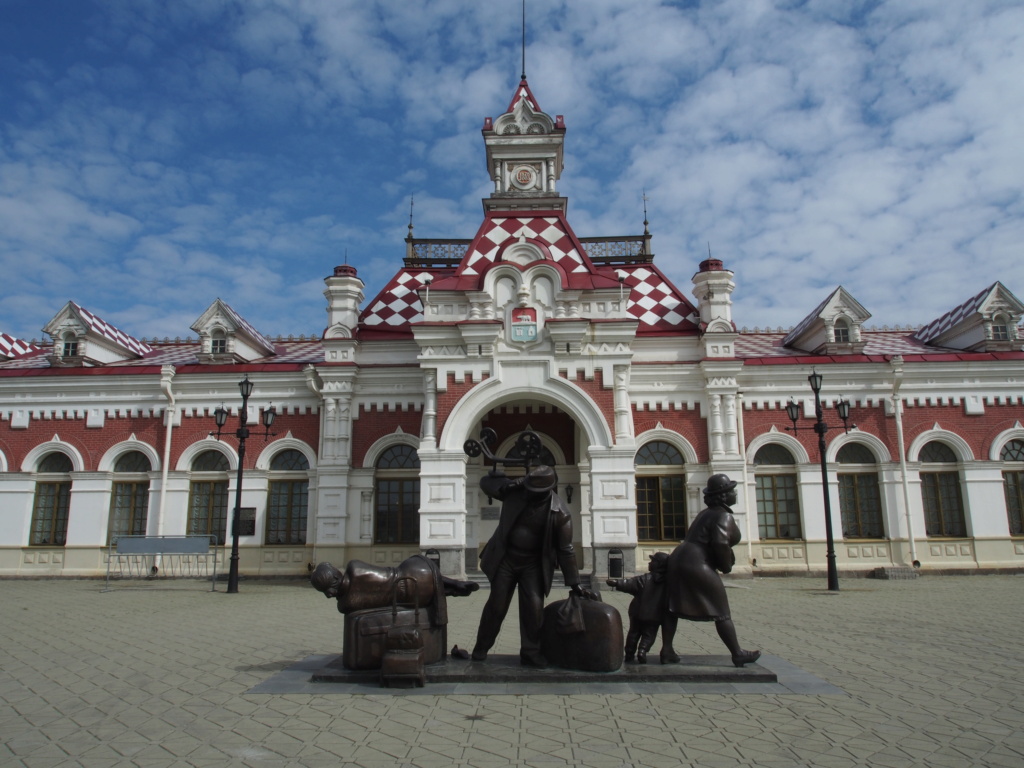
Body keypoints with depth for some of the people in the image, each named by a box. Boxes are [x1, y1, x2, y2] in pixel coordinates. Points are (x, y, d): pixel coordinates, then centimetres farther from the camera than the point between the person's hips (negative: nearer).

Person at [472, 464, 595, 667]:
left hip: (534, 565, -1)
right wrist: (506, 485, -23)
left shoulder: (559, 513, -16)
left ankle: (531, 652, 9)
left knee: (534, 608, -8)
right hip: (506, 559, 1)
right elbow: (485, 482, -3)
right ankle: (481, 647, 23)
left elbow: (565, 550, -9)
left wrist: (574, 584, -7)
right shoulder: (516, 491, -12)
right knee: (496, 606, 5)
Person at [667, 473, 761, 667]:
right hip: (697, 565, -9)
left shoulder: (707, 513, 20)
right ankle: (738, 654, 7)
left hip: (678, 558, 9)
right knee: (721, 613, 1)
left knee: (674, 609, 11)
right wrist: (727, 566, -8)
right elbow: (720, 543, -23)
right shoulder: (724, 516, -10)